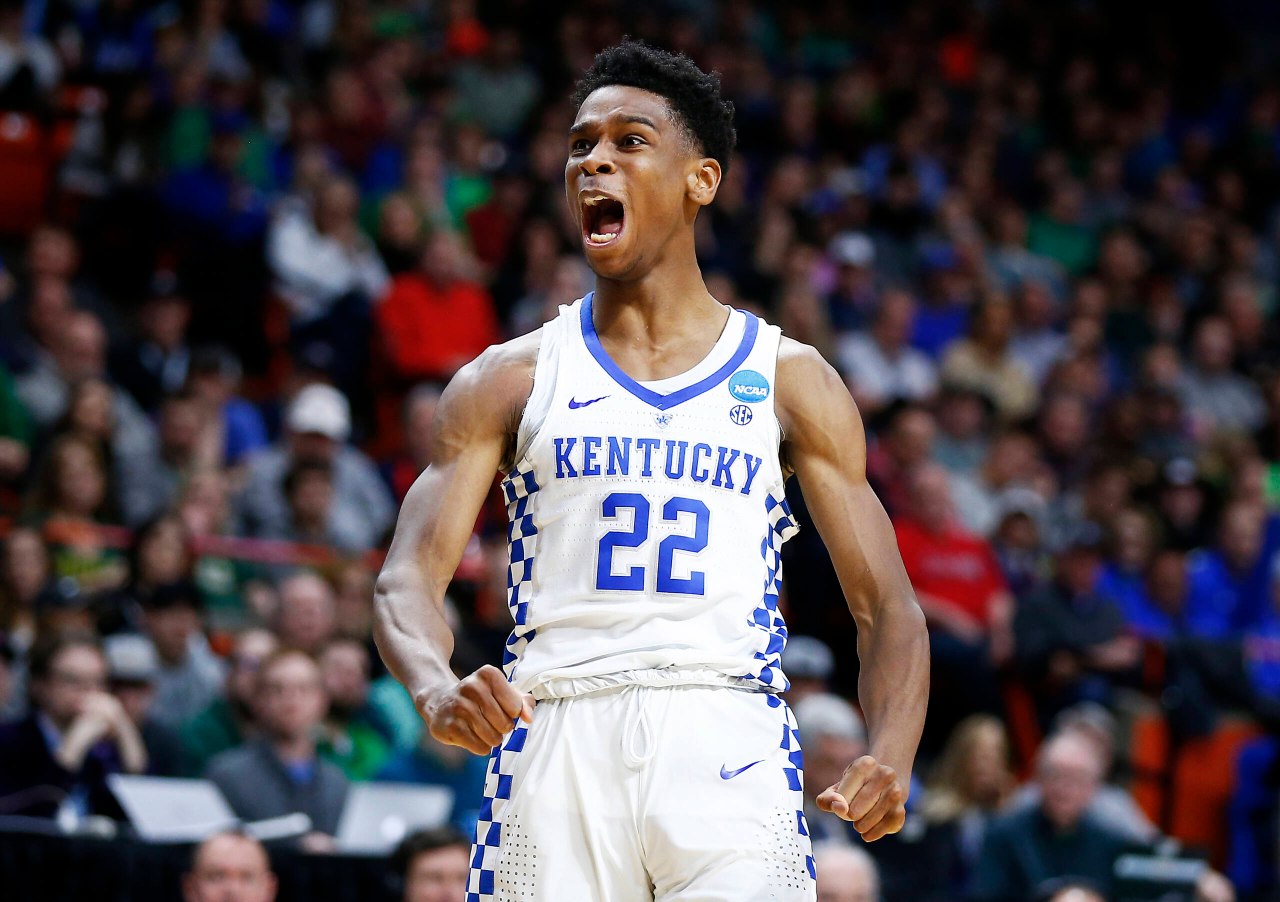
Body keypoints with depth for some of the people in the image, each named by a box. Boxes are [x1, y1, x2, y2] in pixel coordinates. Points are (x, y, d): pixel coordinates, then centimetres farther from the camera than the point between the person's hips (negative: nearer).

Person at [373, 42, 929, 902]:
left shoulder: (790, 379, 13)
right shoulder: (509, 380, 14)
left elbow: (886, 605, 9)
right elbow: (410, 576, 4)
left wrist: (890, 759, -11)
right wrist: (437, 692, -20)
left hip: (726, 739, -1)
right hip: (555, 735, 1)